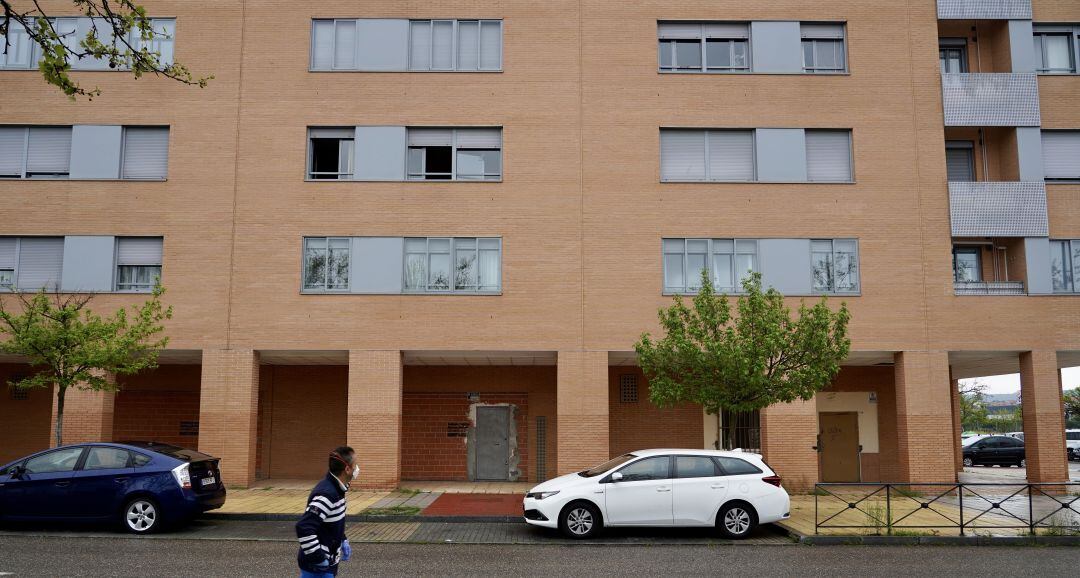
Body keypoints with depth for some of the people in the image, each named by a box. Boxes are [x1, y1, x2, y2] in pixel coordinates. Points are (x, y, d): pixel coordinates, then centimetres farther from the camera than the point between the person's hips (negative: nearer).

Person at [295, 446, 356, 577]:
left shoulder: (334, 489, 5)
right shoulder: (327, 494, -26)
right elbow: (304, 527, -33)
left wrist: (342, 541, 15)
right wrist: (318, 558, -25)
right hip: (317, 567, -10)